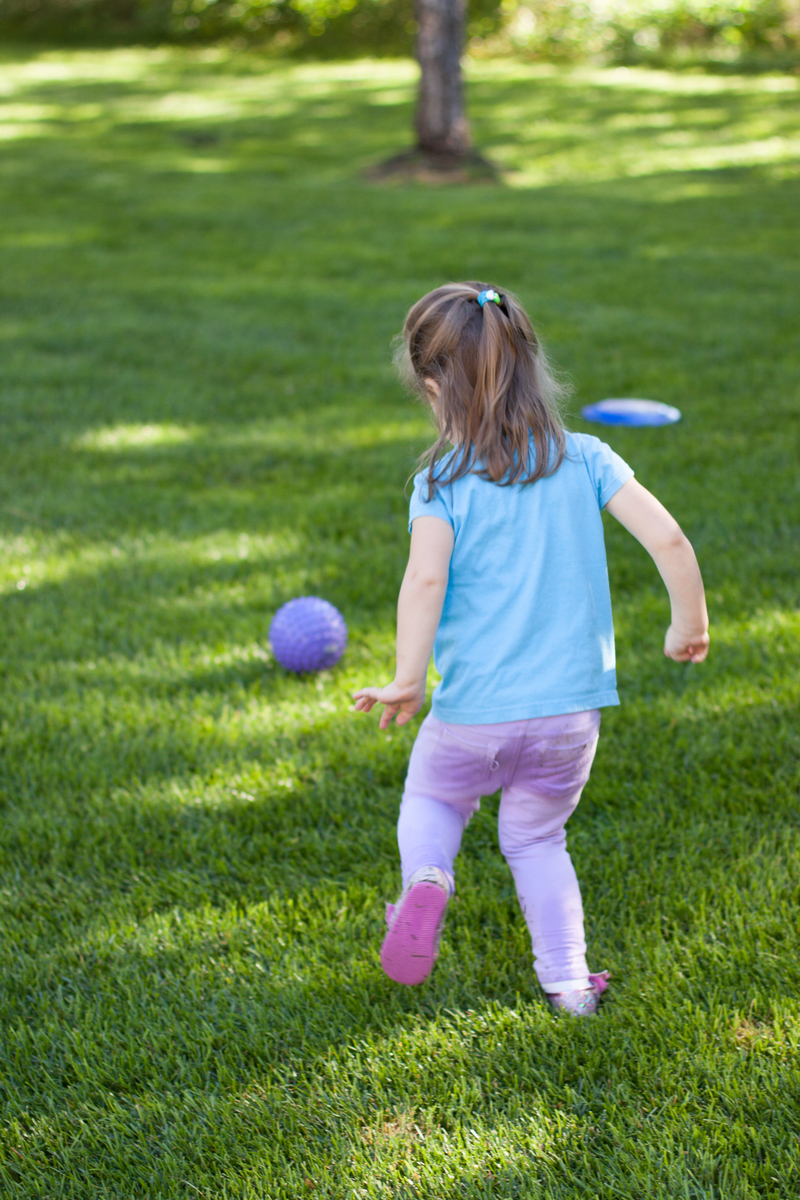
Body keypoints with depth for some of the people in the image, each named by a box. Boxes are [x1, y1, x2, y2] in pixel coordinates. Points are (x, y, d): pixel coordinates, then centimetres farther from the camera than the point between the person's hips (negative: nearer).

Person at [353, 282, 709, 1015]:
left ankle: (426, 877, -1)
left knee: (431, 800, 27)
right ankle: (568, 980, 21)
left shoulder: (442, 483, -8)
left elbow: (425, 579, -24)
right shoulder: (583, 459, -1)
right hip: (572, 709, 2)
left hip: (473, 714, -2)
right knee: (536, 837, 24)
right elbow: (668, 538, -7)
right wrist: (690, 624, 7)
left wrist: (407, 681, -20)